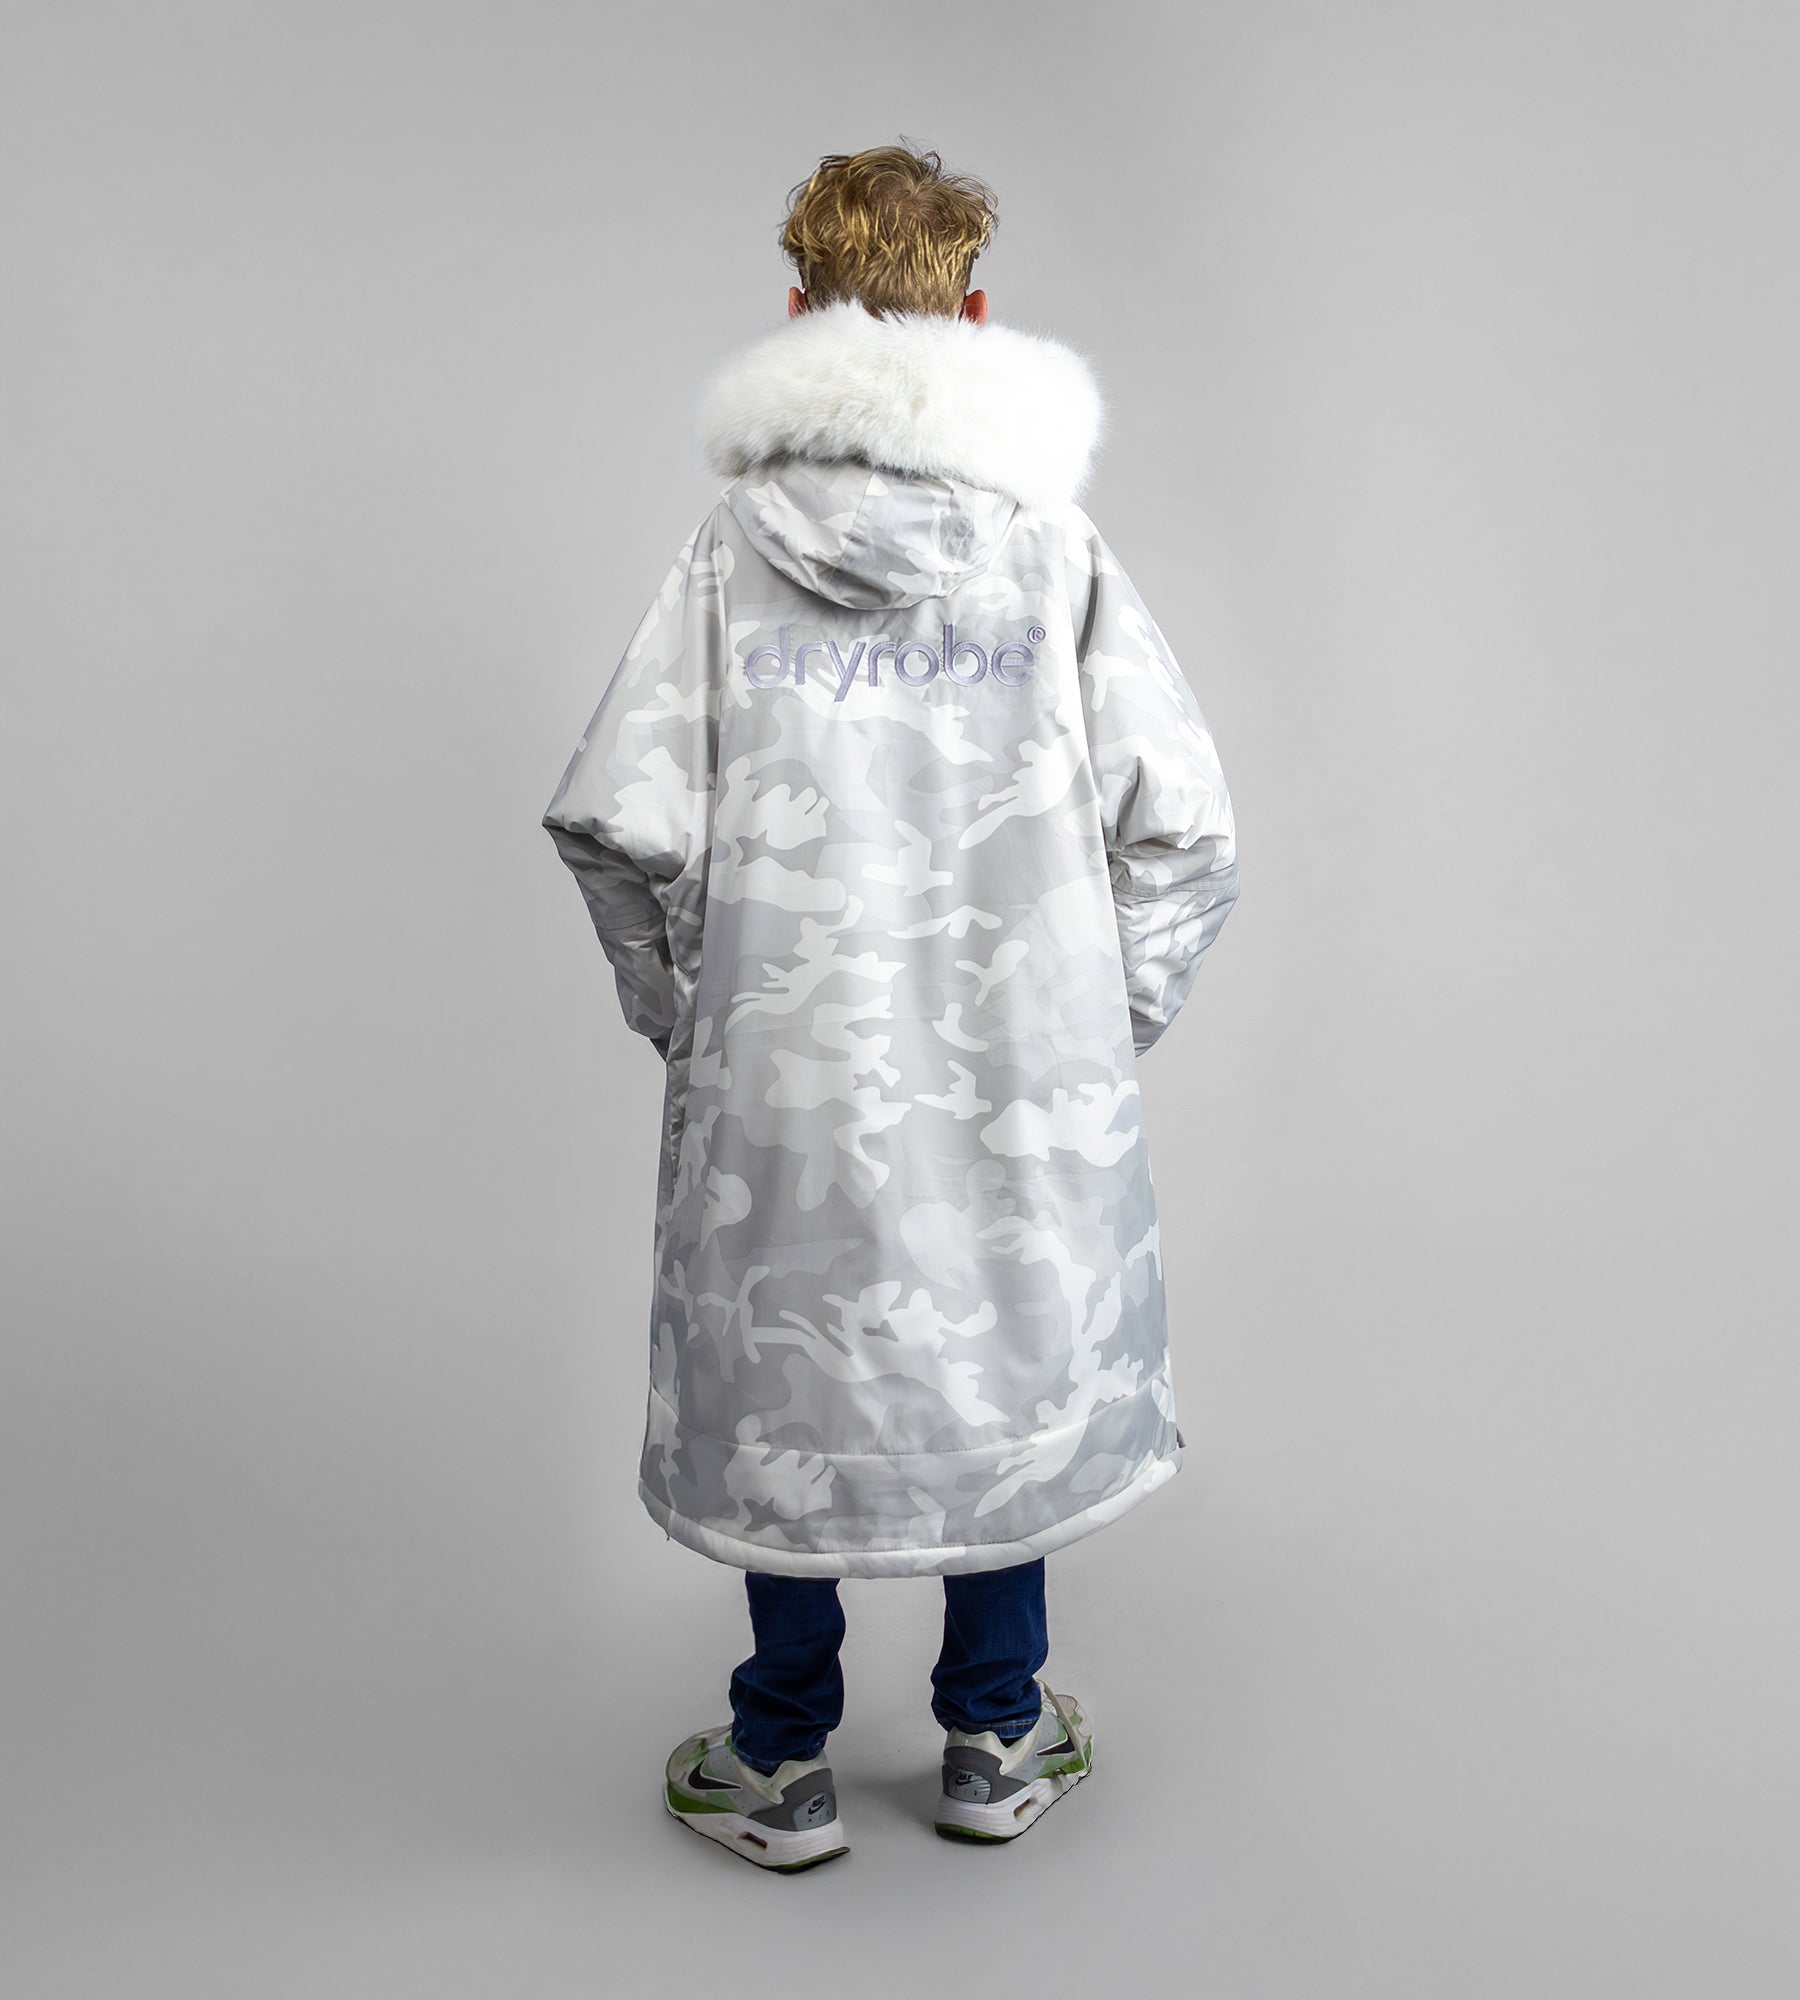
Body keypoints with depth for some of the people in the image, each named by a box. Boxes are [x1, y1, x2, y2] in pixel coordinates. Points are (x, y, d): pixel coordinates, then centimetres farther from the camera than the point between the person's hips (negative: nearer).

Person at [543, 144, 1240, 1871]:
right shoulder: (1056, 546, -2)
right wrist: (1112, 1019, 5)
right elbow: (1180, 828, -6)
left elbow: (618, 823, -10)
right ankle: (998, 1742, 33)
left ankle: (780, 1763, 29)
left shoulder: (732, 547, -3)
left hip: (783, 1057, 0)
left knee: (786, 1377, 14)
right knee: (1009, 1359, 18)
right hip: (1021, 1059, 1)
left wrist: (681, 1010, 4)